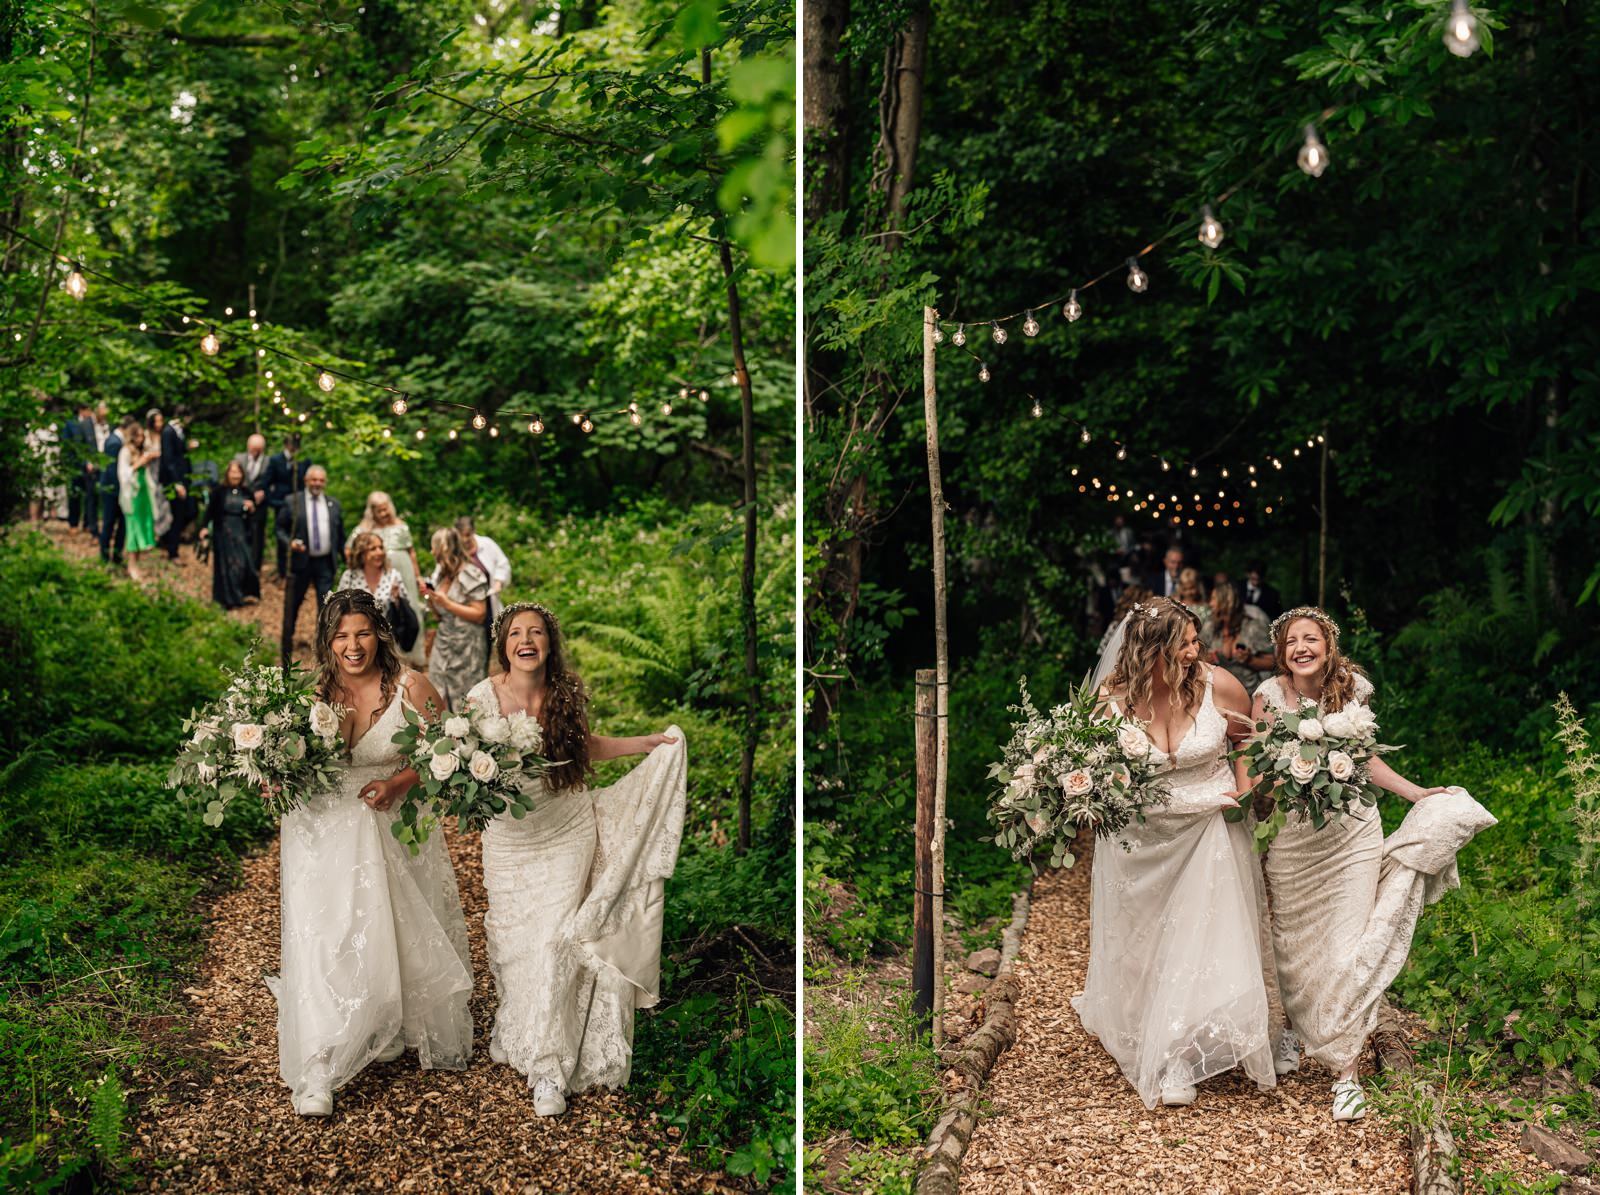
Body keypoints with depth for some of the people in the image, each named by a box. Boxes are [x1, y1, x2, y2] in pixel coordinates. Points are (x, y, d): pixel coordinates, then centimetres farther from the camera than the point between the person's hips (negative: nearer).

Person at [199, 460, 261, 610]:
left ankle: (247, 594, 10)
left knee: (245, 562, -4)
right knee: (227, 564, 2)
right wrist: (205, 527, -13)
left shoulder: (247, 492, 5)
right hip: (223, 532, -2)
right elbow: (210, 510, -3)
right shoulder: (219, 490, -3)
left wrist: (251, 508, -12)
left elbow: (254, 517, 9)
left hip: (242, 532, 2)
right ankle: (229, 598, 10)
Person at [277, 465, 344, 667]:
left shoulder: (334, 504, 8)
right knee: (291, 609, 7)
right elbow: (280, 528, 2)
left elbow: (340, 533, 13)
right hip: (300, 561, -2)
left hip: (325, 562, 2)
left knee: (326, 609, 0)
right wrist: (289, 543, -17)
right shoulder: (292, 503, 0)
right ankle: (286, 657, 18)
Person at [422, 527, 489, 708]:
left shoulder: (470, 574, -12)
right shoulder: (441, 573, 10)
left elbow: (479, 615, -16)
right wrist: (429, 597, -1)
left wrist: (446, 603, -19)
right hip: (443, 641, 7)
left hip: (467, 646, -7)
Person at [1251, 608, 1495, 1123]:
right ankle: (1294, 1028, 42)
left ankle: (1346, 1071, 1)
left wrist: (1419, 794, 4)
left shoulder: (1352, 691, -2)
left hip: (1352, 833, 0)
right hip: (1291, 838, 0)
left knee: (1351, 949, -5)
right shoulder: (1269, 697, -7)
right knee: (1294, 945, 14)